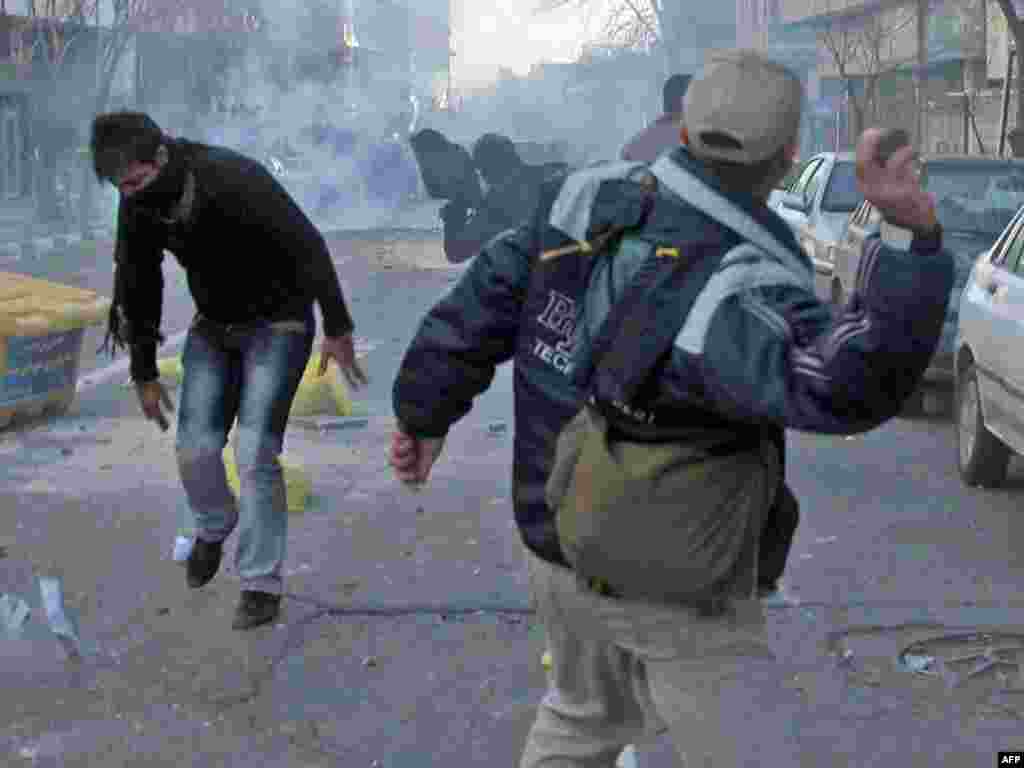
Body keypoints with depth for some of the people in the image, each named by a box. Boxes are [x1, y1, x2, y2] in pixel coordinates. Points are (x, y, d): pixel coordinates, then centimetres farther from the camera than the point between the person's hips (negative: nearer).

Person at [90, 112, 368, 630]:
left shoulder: (235, 179, -29)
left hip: (276, 323, -5)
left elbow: (308, 248, -23)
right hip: (213, 325, 5)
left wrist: (337, 329, -19)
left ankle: (261, 583, 0)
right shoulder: (137, 207, -10)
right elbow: (138, 290, 2)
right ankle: (213, 529, 33)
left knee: (255, 451, -12)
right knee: (195, 446, 0)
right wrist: (143, 372, 8)